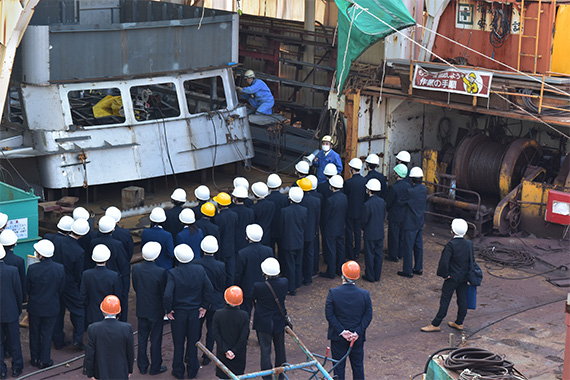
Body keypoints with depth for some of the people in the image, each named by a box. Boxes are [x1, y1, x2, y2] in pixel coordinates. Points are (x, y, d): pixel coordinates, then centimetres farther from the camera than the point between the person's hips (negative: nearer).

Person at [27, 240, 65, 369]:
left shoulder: (32, 269, -21)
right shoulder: (60, 268, -16)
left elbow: (28, 288, -7)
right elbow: (61, 289, -4)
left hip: (34, 306, 0)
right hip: (51, 307, 0)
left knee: (34, 333, 18)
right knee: (47, 334, 14)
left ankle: (35, 358, 30)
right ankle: (45, 360, 22)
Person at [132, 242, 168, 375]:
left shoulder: (136, 269, -12)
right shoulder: (160, 272, -24)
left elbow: (135, 287, 1)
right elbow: (164, 292, -14)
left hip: (141, 309, 4)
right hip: (156, 310, -4)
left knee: (142, 338, 17)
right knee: (156, 339, 11)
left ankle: (142, 366, 27)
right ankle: (155, 367, 22)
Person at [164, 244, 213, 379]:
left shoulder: (173, 273, -20)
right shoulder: (200, 270, -10)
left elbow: (167, 295, -26)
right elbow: (209, 289, -5)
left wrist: (169, 310, -11)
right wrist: (204, 306, 5)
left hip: (178, 313, -2)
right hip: (195, 312, 3)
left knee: (178, 343, 12)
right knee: (193, 342, 16)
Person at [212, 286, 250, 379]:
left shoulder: (218, 314, -10)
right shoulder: (244, 316, -12)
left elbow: (216, 334, -11)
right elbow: (244, 337, -12)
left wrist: (225, 350, -10)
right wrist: (235, 351, -7)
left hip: (222, 355, 0)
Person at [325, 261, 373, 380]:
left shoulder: (333, 293, -15)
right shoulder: (365, 294, -10)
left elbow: (329, 315, -14)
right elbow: (368, 316, -8)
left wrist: (342, 331, -12)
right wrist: (357, 332, -9)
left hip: (338, 337, -1)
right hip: (358, 338, 1)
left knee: (339, 366, 12)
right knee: (358, 365, 17)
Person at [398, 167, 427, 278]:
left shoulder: (410, 192, -23)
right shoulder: (424, 189, -1)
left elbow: (402, 202, -11)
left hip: (410, 223, -7)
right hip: (420, 222, 7)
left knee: (408, 247, 1)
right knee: (418, 246, 17)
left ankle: (408, 271, 7)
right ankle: (418, 268, 26)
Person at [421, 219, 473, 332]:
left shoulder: (451, 245, -20)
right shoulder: (469, 244, -1)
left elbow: (444, 261, -24)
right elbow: (472, 260, 8)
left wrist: (444, 274, -11)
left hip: (452, 277, -6)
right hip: (464, 277, 6)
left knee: (445, 300, -1)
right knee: (462, 300, 14)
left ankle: (435, 324, 4)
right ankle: (459, 323, 25)